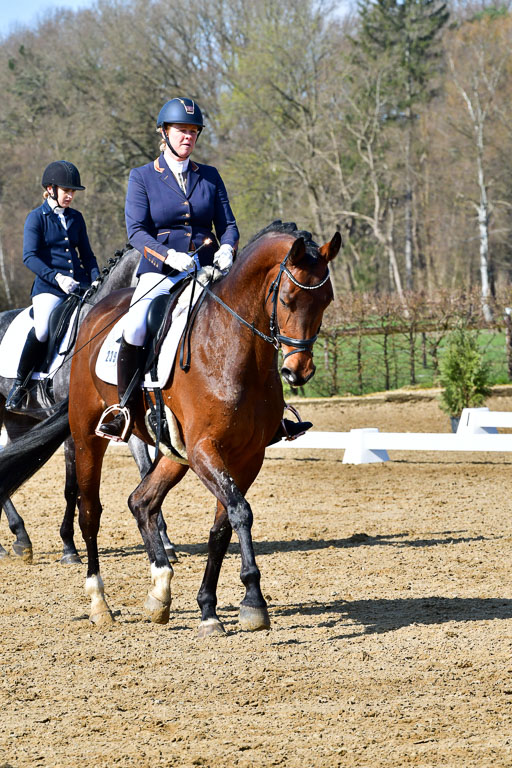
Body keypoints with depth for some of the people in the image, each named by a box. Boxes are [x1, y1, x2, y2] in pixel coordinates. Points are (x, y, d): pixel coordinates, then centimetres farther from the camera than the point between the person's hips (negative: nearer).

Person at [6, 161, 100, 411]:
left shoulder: (76, 218, 18)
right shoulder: (36, 218, 4)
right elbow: (30, 257, -6)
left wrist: (97, 279, 5)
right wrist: (57, 277, -19)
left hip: (80, 285, 5)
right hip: (48, 287, -5)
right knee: (42, 329, -31)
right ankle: (19, 383, -12)